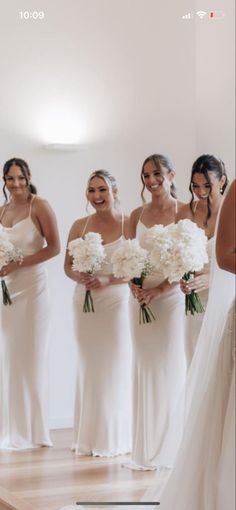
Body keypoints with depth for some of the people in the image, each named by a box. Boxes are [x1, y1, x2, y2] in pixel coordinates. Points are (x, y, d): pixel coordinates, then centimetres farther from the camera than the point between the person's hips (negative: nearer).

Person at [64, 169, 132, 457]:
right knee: (88, 367, 8)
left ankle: (114, 438, 13)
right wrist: (81, 278, -11)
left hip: (116, 302, -3)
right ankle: (89, 437, 19)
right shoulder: (80, 226, 6)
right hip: (85, 302, 3)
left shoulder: (128, 225, -5)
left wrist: (107, 280, -19)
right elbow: (68, 266, 10)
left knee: (115, 367, 1)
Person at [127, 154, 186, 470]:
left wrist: (159, 290, -16)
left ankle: (169, 448, 10)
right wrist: (135, 287, -8)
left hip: (171, 296, -4)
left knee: (170, 367, 0)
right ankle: (146, 449, 14)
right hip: (142, 298, 5)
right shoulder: (137, 215, 11)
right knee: (144, 367, 7)